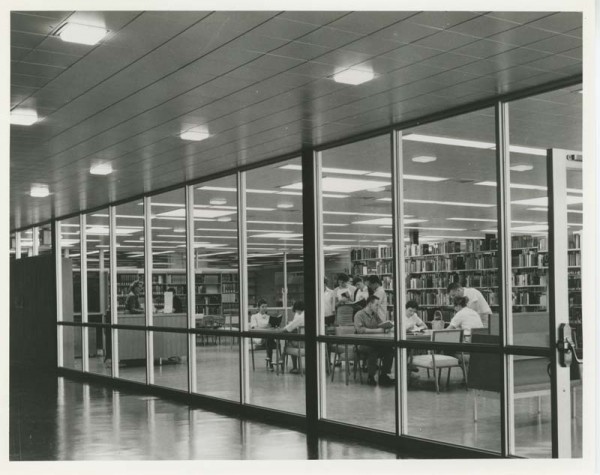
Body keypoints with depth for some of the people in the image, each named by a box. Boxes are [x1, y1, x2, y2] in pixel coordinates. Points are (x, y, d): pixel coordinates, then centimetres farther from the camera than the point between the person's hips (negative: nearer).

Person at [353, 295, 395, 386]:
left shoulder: (375, 314, 18)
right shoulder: (359, 315, -6)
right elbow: (359, 329, -20)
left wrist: (386, 327, -10)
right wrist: (376, 330, -25)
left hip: (374, 343, 6)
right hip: (363, 344, -6)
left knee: (389, 350, -19)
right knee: (373, 351, -36)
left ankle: (383, 376, -10)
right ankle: (371, 377, -21)